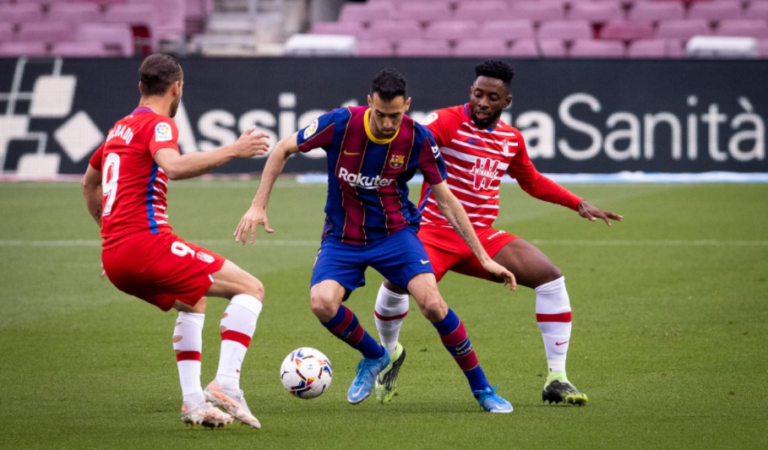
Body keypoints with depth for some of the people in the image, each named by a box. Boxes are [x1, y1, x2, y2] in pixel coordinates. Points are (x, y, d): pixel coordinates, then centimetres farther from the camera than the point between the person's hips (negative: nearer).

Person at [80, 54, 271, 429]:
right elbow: (173, 166, -28)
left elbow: (89, 183, 38)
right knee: (250, 288, -5)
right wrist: (233, 151, -26)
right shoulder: (158, 124, -5)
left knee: (191, 302, 33)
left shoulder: (120, 128, 22)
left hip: (112, 257, 9)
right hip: (146, 240, -9)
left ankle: (193, 401, 20)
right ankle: (225, 385, -19)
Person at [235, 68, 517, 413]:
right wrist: (258, 206, -9)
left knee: (432, 303, -23)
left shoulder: (418, 139, -14)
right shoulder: (340, 124, -18)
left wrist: (484, 259, -4)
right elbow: (283, 151, -3)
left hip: (395, 232, 0)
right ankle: (374, 356, 8)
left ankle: (482, 389, -4)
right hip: (341, 238, 0)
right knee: (322, 303, -26)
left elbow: (446, 201, -3)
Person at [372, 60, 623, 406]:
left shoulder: (511, 139, 10)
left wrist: (578, 204, 21)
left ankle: (557, 380, -2)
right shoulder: (446, 122, -10)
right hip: (435, 232, -5)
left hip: (483, 237, 5)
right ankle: (390, 353, 5)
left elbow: (533, 181, 28)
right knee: (397, 283, -31)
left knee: (550, 278, -11)